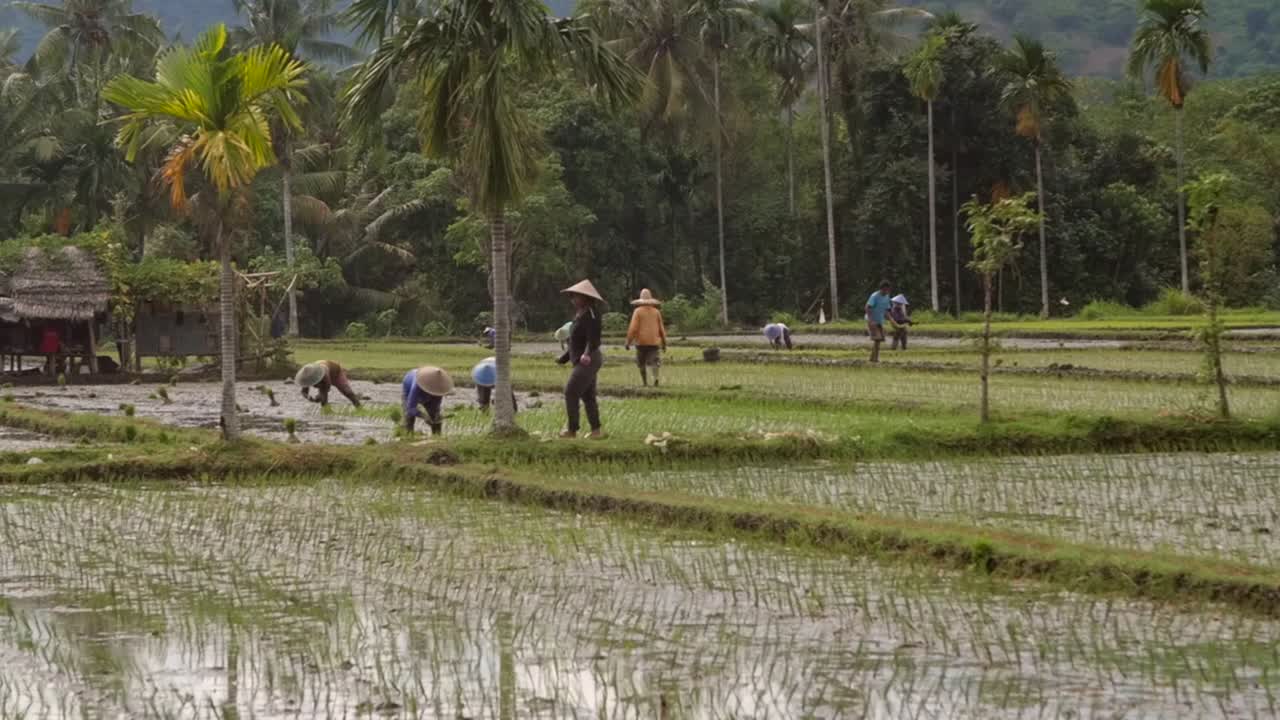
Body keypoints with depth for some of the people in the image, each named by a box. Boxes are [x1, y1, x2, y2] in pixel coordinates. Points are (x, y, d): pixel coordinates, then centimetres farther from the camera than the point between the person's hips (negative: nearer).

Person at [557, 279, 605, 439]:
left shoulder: (590, 315, -16)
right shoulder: (580, 315, 15)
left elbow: (593, 339, -26)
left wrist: (587, 354, -43)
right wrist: (564, 358, 29)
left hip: (588, 362, -11)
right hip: (584, 361, 11)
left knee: (571, 392, -12)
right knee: (588, 396, 12)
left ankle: (572, 430, -9)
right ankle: (596, 430, 15)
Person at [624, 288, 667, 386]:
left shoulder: (638, 311, -4)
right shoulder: (656, 312, 5)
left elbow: (633, 328, -10)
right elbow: (661, 328, 8)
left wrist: (628, 341, -6)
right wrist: (664, 343, 17)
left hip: (641, 342, -1)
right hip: (654, 342, 1)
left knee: (642, 364, 13)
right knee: (655, 362, -4)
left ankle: (645, 383, 14)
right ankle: (656, 377, -30)